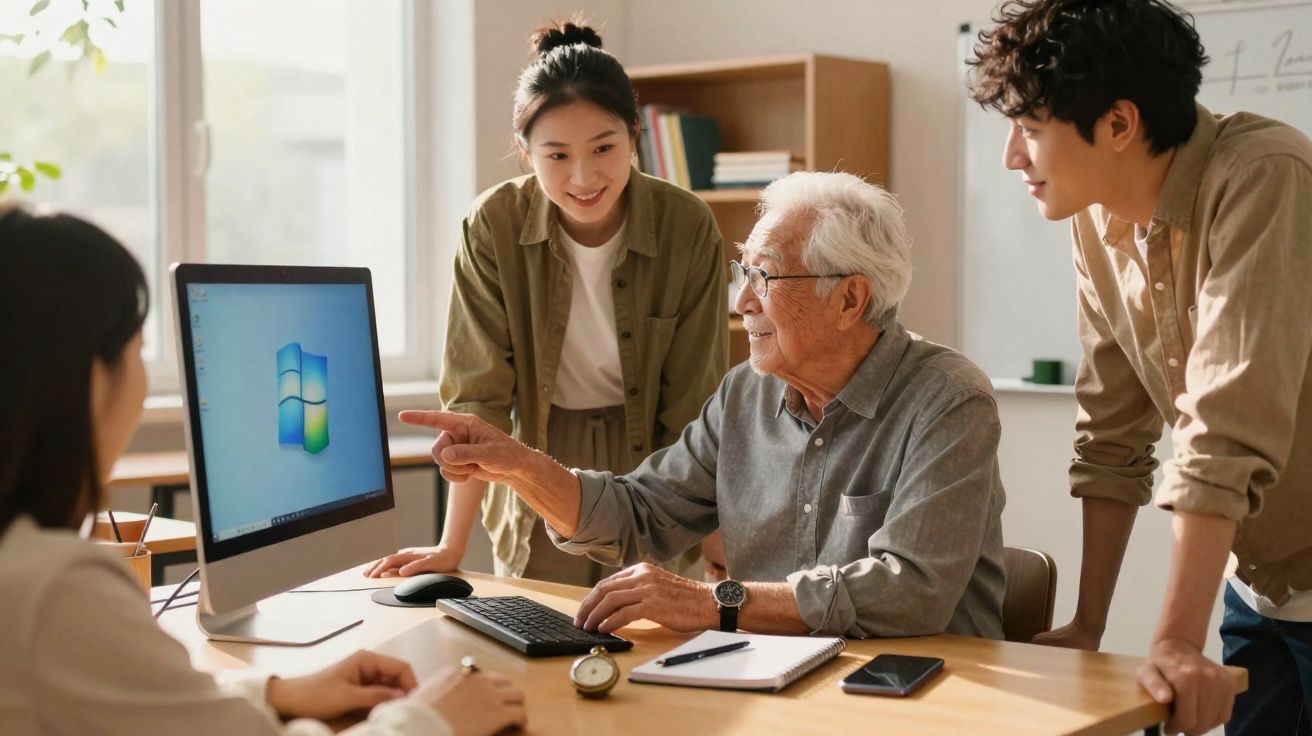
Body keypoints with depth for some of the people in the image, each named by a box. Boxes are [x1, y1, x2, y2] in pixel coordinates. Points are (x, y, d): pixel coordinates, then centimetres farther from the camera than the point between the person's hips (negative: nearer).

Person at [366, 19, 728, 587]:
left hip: (652, 466, 0)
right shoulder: (494, 225, -15)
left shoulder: (687, 227, -16)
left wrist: (721, 557, -15)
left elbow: (696, 402, -12)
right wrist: (451, 547, -17)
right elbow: (479, 394, -13)